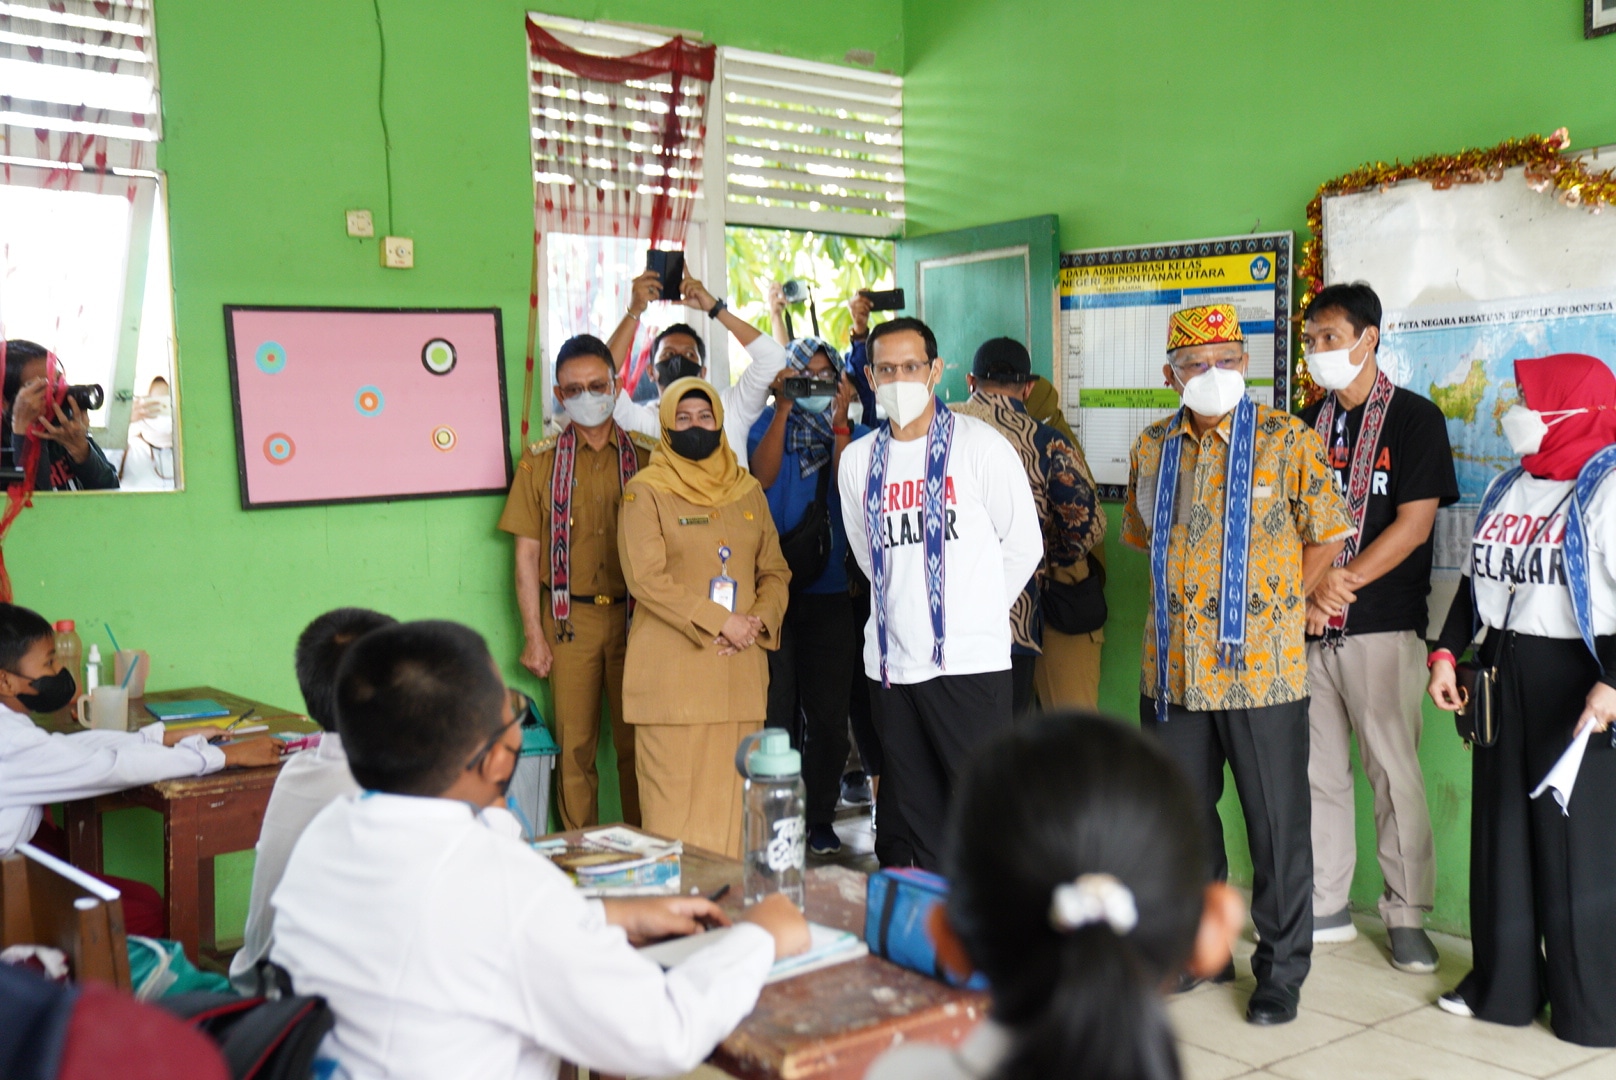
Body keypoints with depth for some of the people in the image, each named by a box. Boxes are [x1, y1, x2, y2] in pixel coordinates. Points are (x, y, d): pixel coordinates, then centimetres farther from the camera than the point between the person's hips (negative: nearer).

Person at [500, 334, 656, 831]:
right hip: (570, 618, 0)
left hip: (634, 615, 0)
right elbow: (527, 553, 5)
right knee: (575, 743, 3)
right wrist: (533, 635, -1)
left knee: (637, 741, 2)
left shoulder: (646, 456, 6)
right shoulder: (540, 461, 6)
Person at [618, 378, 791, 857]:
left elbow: (775, 571, 15)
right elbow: (646, 578, -11)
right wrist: (719, 622, -14)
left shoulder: (747, 491, 14)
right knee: (674, 795, -4)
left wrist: (759, 620, -5)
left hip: (739, 669, 5)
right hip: (672, 670, -4)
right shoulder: (645, 491, -1)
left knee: (733, 793, 6)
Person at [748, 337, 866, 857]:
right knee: (774, 712, 0)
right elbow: (762, 475, -13)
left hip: (831, 593, 1)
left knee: (829, 715, 5)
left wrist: (839, 421, -12)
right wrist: (784, 408, -14)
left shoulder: (854, 434, 10)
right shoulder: (768, 424, 7)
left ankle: (821, 817, 18)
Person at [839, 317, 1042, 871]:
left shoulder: (980, 446, -3)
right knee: (921, 817, 12)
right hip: (892, 664, 5)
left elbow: (1023, 547, 3)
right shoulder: (858, 459, 9)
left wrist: (975, 613, 9)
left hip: (969, 660, -4)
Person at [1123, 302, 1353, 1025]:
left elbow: (1325, 537, 1)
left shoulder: (1289, 441, -5)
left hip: (1262, 667, -4)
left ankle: (1282, 971, 20)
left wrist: (1273, 606, -2)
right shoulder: (1153, 447, 7)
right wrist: (1187, 599, 10)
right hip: (1172, 667, 4)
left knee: (1278, 826, 5)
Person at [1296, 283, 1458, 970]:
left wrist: (1342, 583, -15)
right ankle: (1326, 908, 20)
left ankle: (1407, 916, 13)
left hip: (1382, 627, -5)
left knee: (1395, 772, 0)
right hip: (1308, 629, 5)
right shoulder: (1309, 422, 12)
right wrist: (1304, 593, -7)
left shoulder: (1415, 418, -2)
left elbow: (1414, 525, -10)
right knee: (1318, 771, 9)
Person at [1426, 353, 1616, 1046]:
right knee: (1500, 833, 12)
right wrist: (1447, 652, 13)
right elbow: (1475, 579, 19)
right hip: (1502, 675, 7)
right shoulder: (1508, 488, 12)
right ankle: (1505, 982, 25)